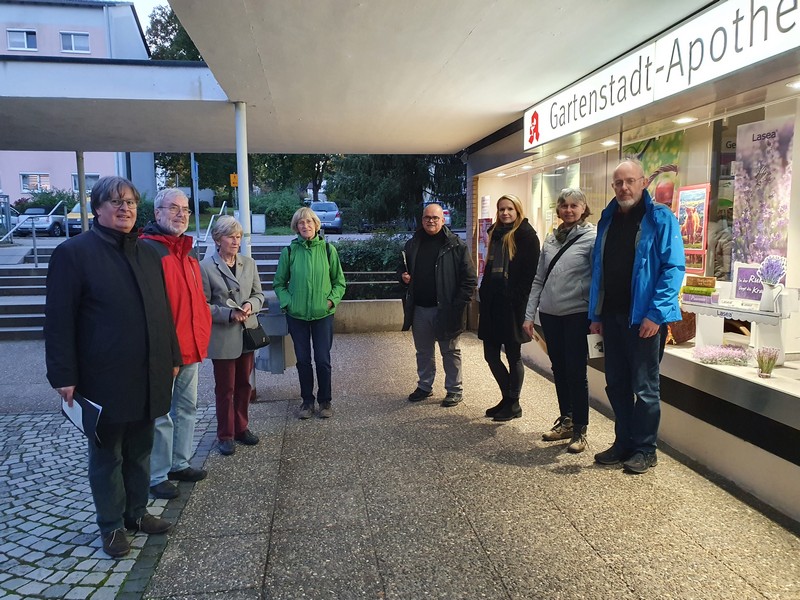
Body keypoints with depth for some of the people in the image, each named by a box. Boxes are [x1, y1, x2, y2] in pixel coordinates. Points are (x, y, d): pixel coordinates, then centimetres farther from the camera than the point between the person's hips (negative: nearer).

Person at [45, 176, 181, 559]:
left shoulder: (147, 254, 10)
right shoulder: (73, 253, -8)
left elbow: (163, 311, 14)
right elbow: (59, 321, -11)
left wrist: (172, 357, 13)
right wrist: (64, 376, -14)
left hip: (149, 378, 6)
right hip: (104, 381, -5)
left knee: (140, 451, 17)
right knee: (107, 456, 10)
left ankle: (136, 512, 35)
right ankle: (111, 524, 27)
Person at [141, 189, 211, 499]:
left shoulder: (187, 253, 15)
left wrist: (202, 335, 14)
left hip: (191, 347, 9)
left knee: (187, 408, 17)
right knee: (161, 416, 3)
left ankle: (179, 463, 32)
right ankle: (157, 476, 17)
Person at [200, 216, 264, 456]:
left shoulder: (249, 263, 5)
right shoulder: (206, 267, -9)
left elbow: (259, 295, 10)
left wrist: (250, 305, -12)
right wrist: (229, 314, -20)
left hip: (247, 334, 4)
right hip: (222, 338, -4)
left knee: (244, 384, 15)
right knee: (225, 388, 7)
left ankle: (241, 427, 31)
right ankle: (226, 435, 20)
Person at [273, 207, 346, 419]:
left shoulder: (328, 250, -2)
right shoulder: (289, 251, -1)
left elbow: (339, 282, 6)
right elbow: (279, 283, 7)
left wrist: (331, 300, -8)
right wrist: (288, 302, -7)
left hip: (323, 314, -1)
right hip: (297, 315, 1)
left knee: (323, 360, 4)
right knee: (303, 360, 10)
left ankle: (325, 401, 21)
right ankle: (307, 401, 25)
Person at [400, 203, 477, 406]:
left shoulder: (456, 245, -8)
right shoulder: (412, 244, 7)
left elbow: (469, 279, -9)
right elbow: (403, 268, 21)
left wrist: (458, 305, -16)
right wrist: (403, 275, -2)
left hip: (445, 310, -4)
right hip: (419, 309, 5)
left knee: (450, 352, 9)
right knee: (423, 351, 17)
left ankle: (455, 390, 21)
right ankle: (424, 386, 32)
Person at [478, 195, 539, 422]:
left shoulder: (526, 234, -6)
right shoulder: (495, 233, 15)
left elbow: (531, 271, -13)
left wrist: (518, 299, -18)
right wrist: (484, 293, 10)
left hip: (512, 305, -7)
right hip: (492, 303, 7)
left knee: (513, 355, 4)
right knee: (491, 355, 10)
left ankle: (513, 404, 18)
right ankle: (507, 398, 26)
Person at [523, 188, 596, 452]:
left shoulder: (592, 238, -5)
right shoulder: (550, 240, 11)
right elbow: (539, 280, 12)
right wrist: (529, 315, 9)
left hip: (576, 314, -5)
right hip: (550, 314, 5)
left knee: (576, 372, 0)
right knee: (559, 369, 13)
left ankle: (580, 430, 13)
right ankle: (565, 421, 28)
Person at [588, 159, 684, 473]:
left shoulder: (660, 218, -7)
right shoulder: (608, 220, 12)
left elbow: (674, 268, -12)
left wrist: (656, 313, -18)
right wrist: (596, 314, 10)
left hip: (644, 318, -6)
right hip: (611, 315, 6)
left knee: (644, 387, 4)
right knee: (616, 384, 13)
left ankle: (645, 450, 18)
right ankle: (623, 442, 28)